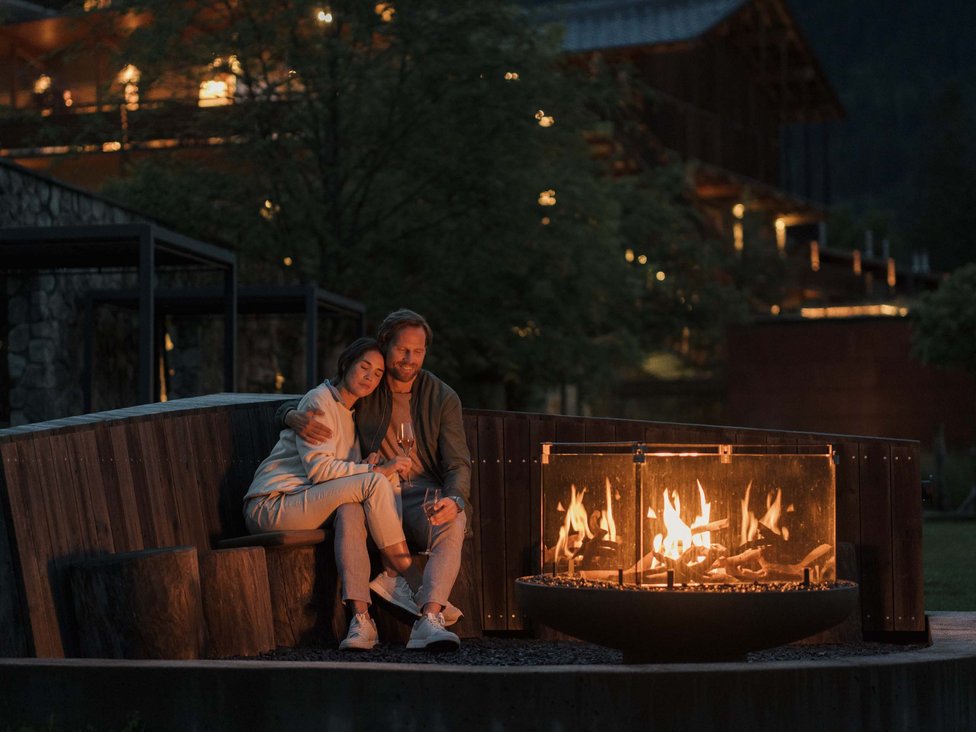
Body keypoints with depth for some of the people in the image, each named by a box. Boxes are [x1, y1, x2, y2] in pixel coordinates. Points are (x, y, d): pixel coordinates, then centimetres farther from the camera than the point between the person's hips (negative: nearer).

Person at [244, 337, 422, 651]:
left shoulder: (349, 413, 22)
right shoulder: (319, 401, -6)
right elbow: (318, 468, -18)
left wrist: (373, 467, -4)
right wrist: (377, 470, -19)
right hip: (271, 505, -8)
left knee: (351, 510, -26)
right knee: (372, 483, -24)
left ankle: (360, 616, -36)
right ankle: (415, 586, -22)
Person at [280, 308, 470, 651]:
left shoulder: (442, 398, 3)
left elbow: (458, 465, -2)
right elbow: (286, 407, 11)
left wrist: (454, 499, -27)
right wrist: (297, 418, -17)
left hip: (422, 496, 0)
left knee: (454, 521, -35)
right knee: (348, 511, -35)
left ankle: (429, 622, -50)